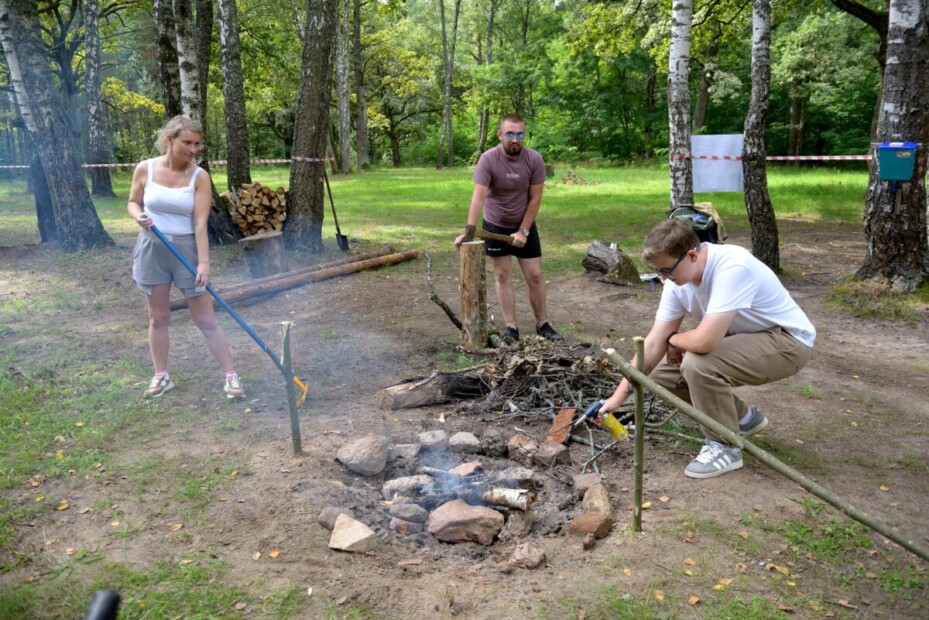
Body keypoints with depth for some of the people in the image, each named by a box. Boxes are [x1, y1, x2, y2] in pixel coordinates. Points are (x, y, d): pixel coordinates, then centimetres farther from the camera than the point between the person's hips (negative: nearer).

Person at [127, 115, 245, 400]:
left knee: (206, 319, -1)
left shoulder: (199, 176, -9)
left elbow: (200, 222, -14)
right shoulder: (145, 168, -3)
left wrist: (204, 262, -21)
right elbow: (133, 202, 11)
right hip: (152, 248, 2)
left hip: (187, 249, -2)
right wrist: (138, 215, -13)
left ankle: (231, 375, 7)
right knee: (158, 317, 10)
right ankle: (161, 376, 25)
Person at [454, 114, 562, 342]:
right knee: (503, 276, 3)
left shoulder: (534, 159, -16)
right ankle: (510, 327, 11)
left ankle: (543, 324, 16)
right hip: (495, 226, -1)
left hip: (525, 225, 1)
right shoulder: (488, 159, -21)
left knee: (535, 275, 3)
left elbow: (535, 199, -11)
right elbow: (478, 197, -29)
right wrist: (469, 229, -40)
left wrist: (523, 231, -15)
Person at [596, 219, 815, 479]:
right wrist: (619, 395, -10)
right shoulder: (678, 279, -10)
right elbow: (653, 344, -6)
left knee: (697, 363, -32)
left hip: (788, 341, -8)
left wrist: (673, 339, -18)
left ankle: (725, 447, -8)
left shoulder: (732, 268, -34)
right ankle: (743, 417, 18)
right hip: (742, 338, 8)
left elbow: (703, 341, -42)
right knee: (662, 375, -2)